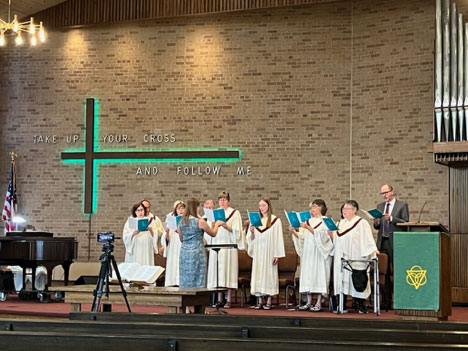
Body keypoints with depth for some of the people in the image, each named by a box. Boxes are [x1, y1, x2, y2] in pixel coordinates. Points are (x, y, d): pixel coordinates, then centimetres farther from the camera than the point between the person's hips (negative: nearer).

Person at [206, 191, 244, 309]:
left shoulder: (234, 213, 4)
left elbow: (237, 231, -2)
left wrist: (227, 226, -18)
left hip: (228, 245, -4)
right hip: (216, 244, 4)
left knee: (228, 269, -7)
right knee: (217, 272, 0)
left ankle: (229, 300, -4)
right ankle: (219, 299, 5)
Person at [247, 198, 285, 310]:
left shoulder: (275, 220, 0)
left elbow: (278, 238, -3)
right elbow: (251, 239, 15)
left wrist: (277, 254, -10)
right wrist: (252, 232, -8)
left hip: (269, 252, -4)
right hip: (258, 253, 4)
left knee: (269, 274, -4)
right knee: (258, 275, 1)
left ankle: (268, 301, 0)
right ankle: (259, 300, 5)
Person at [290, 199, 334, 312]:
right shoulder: (308, 221, 16)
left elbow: (322, 235, -15)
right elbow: (302, 237, 11)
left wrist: (309, 228, -23)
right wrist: (294, 231, -5)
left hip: (319, 254, -6)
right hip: (308, 253, 6)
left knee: (319, 276, -6)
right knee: (308, 277, 3)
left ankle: (318, 303, -5)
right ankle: (309, 302, 6)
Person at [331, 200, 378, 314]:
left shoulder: (362, 223, -2)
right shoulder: (340, 223, 18)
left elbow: (367, 239, -9)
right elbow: (335, 239, 22)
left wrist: (373, 249, -21)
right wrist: (331, 234, 3)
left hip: (355, 259, -6)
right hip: (341, 258, 6)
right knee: (341, 280, 2)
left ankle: (360, 306, 2)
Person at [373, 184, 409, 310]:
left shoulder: (402, 205, 2)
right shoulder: (380, 206, 17)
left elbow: (406, 223, -7)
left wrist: (391, 218, -17)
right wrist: (376, 223, -4)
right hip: (382, 242, 5)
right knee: (384, 272, 5)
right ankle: (386, 301, 10)